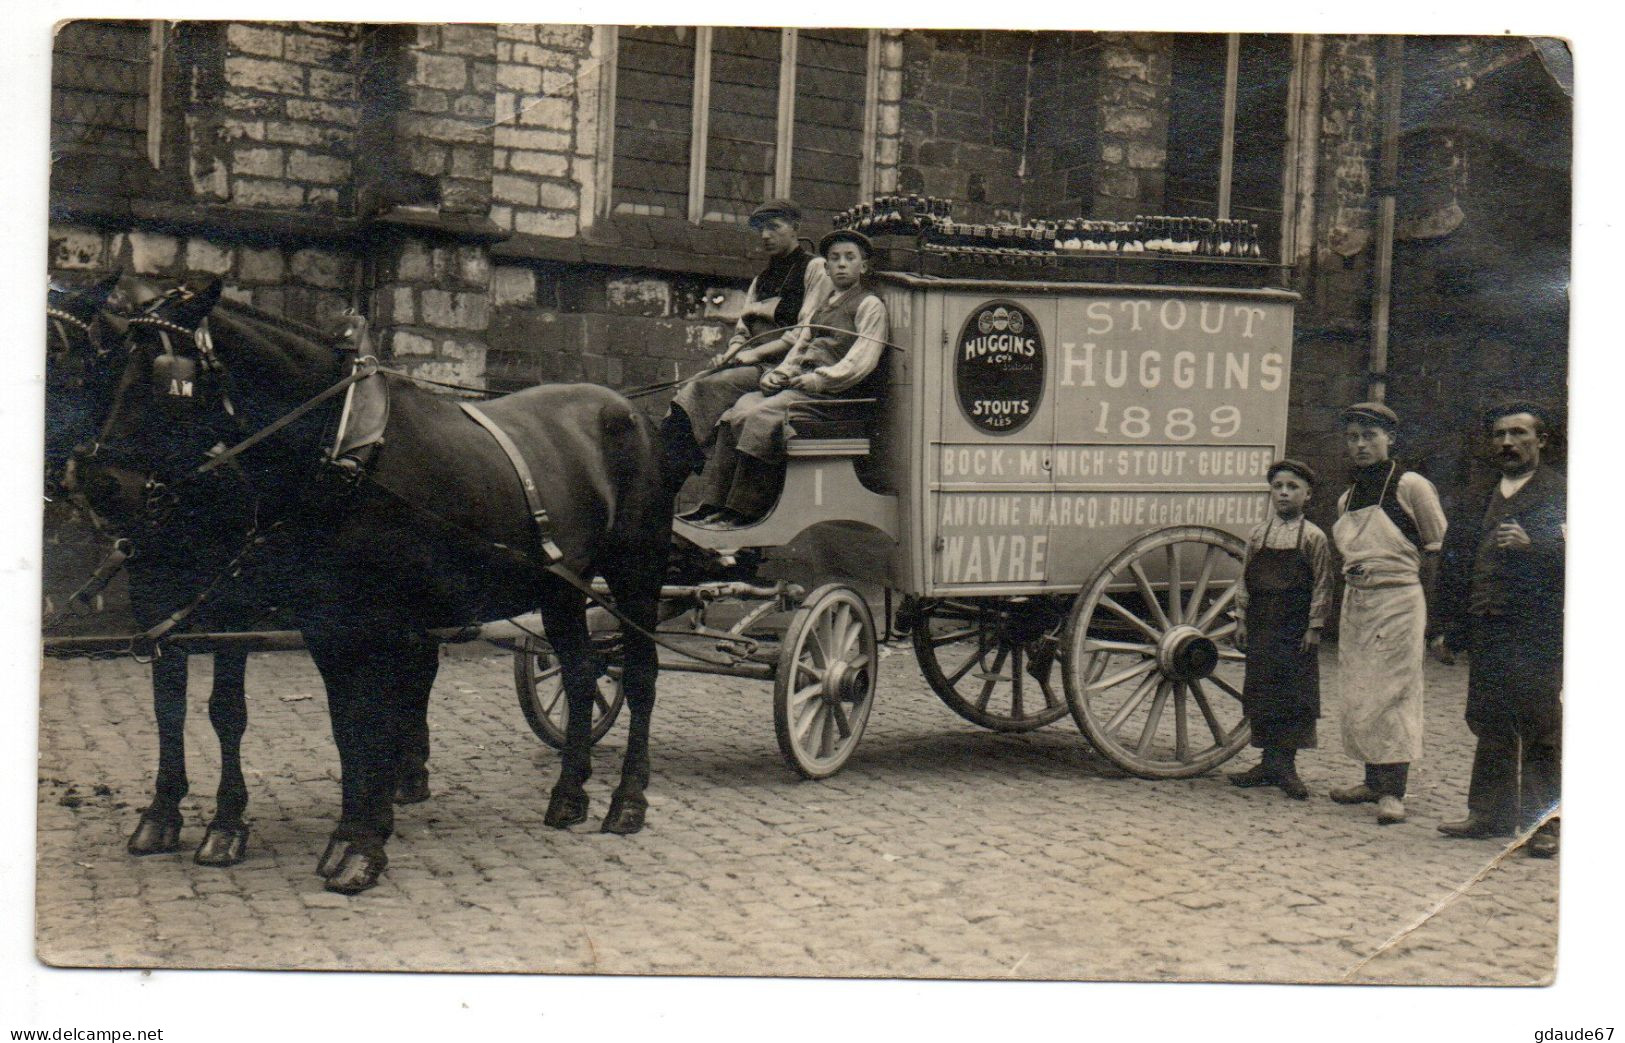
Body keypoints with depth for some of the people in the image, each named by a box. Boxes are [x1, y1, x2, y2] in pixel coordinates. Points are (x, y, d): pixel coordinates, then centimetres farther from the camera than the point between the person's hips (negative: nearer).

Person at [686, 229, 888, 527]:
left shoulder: (869, 305, 1)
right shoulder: (823, 305, 27)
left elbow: (861, 362, -11)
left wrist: (817, 379, -17)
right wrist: (776, 373, 6)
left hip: (834, 391, -8)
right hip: (800, 382, 8)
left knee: (762, 416, -28)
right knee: (735, 414, -11)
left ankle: (741, 513, -27)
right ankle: (711, 507, -15)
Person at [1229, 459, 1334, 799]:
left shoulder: (1314, 537, -3)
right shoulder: (1258, 535, 8)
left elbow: (1322, 585, -4)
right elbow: (1245, 581, 11)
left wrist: (1314, 626, -9)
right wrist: (1242, 619, 5)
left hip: (1296, 629, -4)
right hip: (1261, 627, 4)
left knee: (1295, 694, -2)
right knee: (1261, 692, 6)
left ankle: (1286, 765, 5)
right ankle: (1269, 762, 15)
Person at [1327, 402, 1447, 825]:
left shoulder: (1411, 487, -6)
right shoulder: (1347, 499, 13)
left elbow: (1436, 550, -3)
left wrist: (1426, 611, -2)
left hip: (1398, 602, -7)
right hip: (1355, 604, 7)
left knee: (1394, 692, -7)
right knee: (1358, 692, 8)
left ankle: (1393, 791, -6)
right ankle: (1374, 781, 18)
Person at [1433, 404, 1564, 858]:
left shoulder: (1560, 494, 1)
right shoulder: (1480, 504, 21)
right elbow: (1456, 570, 23)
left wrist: (1531, 546, -24)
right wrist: (1451, 631, 18)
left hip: (1537, 635, -6)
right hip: (1486, 634, 6)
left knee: (1540, 729, -4)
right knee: (1490, 726, 9)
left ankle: (1542, 822, 1)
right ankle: (1490, 812, 17)